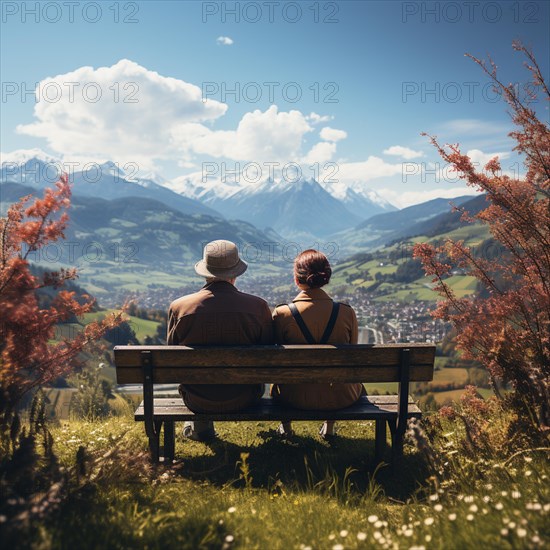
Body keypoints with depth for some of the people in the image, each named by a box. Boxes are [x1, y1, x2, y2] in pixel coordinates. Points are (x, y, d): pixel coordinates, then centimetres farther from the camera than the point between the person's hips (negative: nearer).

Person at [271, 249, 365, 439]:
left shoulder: (281, 314, -17)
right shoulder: (347, 313, -14)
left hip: (295, 398, 0)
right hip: (339, 398, 1)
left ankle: (286, 427, 54)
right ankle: (329, 427, 51)